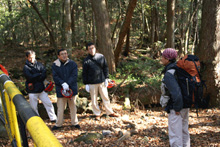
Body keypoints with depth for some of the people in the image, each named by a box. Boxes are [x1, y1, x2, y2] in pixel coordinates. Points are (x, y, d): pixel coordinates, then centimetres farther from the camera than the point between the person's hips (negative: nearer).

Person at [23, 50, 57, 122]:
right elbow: (30, 77, -17)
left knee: (48, 103, 3)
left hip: (41, 89, 3)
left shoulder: (39, 64, 5)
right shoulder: (26, 67, -5)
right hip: (32, 91, -3)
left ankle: (53, 118, 13)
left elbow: (44, 74, -3)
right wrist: (40, 74, -7)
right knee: (33, 107, 4)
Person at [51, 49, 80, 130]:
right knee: (60, 108, 5)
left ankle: (74, 122, 24)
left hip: (71, 88, 0)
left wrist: (68, 84, -23)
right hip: (60, 89, 0)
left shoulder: (72, 64, -3)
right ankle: (58, 124, 18)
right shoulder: (55, 65, -2)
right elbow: (55, 77, -8)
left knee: (73, 106, 12)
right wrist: (63, 84, -22)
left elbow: (74, 75, -10)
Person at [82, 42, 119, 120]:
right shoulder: (86, 60, -6)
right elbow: (84, 73, -1)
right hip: (92, 83, -2)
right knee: (94, 100, 8)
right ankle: (97, 114, 23)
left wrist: (106, 78, 4)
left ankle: (110, 112, 24)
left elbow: (105, 68, 8)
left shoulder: (101, 57, 0)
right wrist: (86, 84, -4)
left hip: (102, 82, 2)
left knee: (105, 97, 11)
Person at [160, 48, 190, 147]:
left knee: (175, 135, 0)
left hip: (176, 109, -9)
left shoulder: (168, 74, -20)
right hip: (185, 106, 9)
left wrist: (177, 108, -17)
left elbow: (176, 92, -27)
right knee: (184, 132, 20)